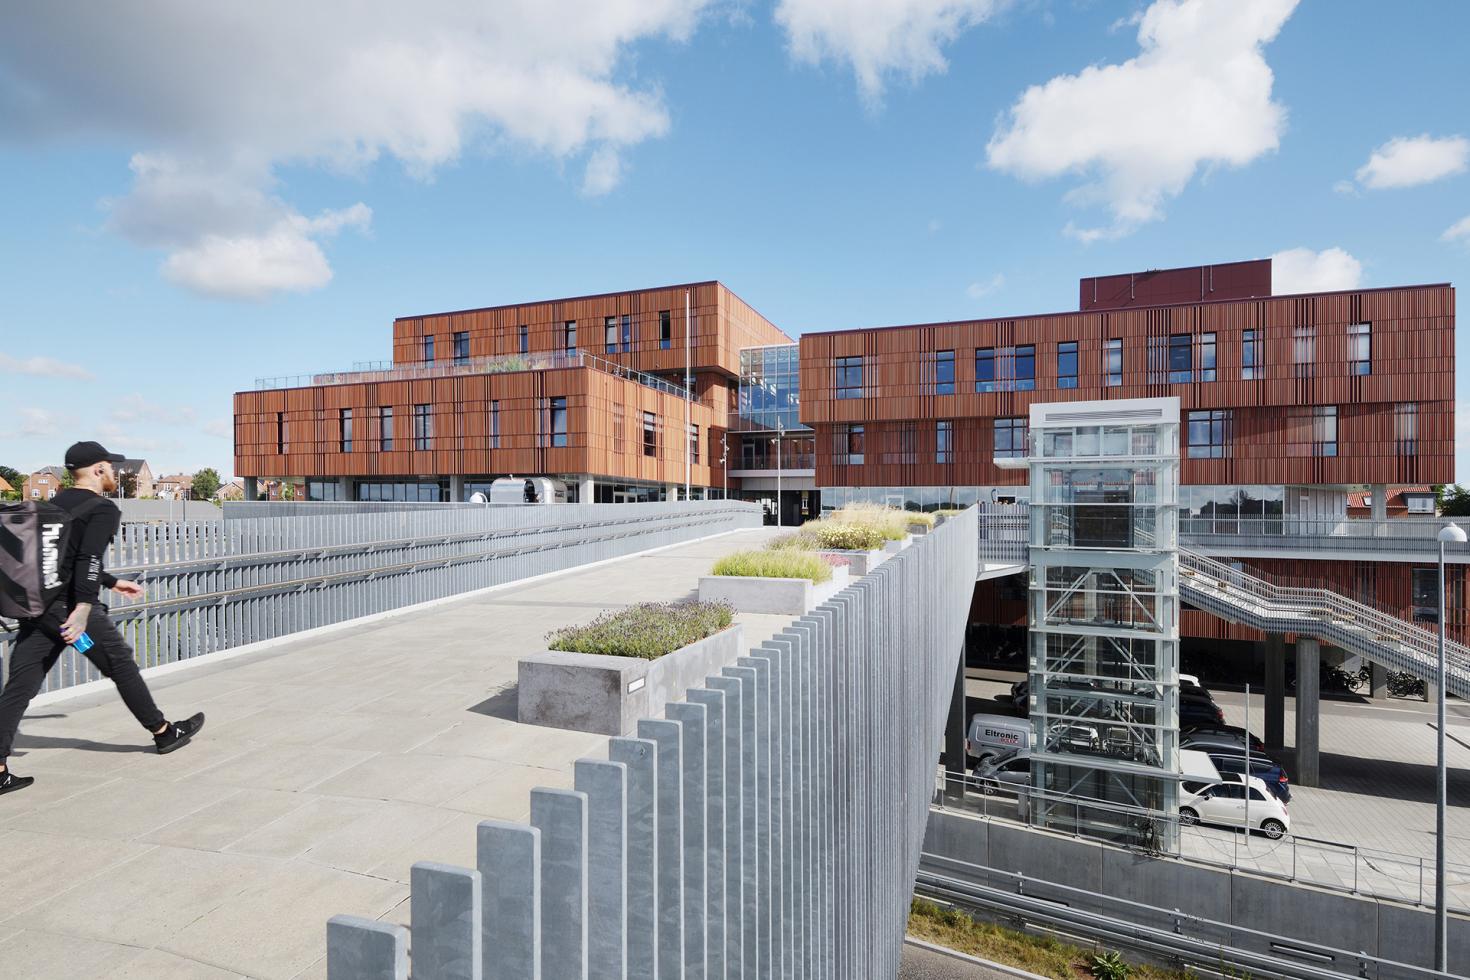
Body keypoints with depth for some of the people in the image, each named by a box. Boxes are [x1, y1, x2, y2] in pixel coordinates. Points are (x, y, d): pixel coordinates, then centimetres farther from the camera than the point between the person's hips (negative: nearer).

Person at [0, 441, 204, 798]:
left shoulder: (56, 504, 18)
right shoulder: (103, 509, -9)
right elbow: (89, 560, -23)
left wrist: (113, 583, 37)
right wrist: (82, 608, -30)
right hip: (70, 605, -7)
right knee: (122, 664, 6)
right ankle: (164, 732, 19)